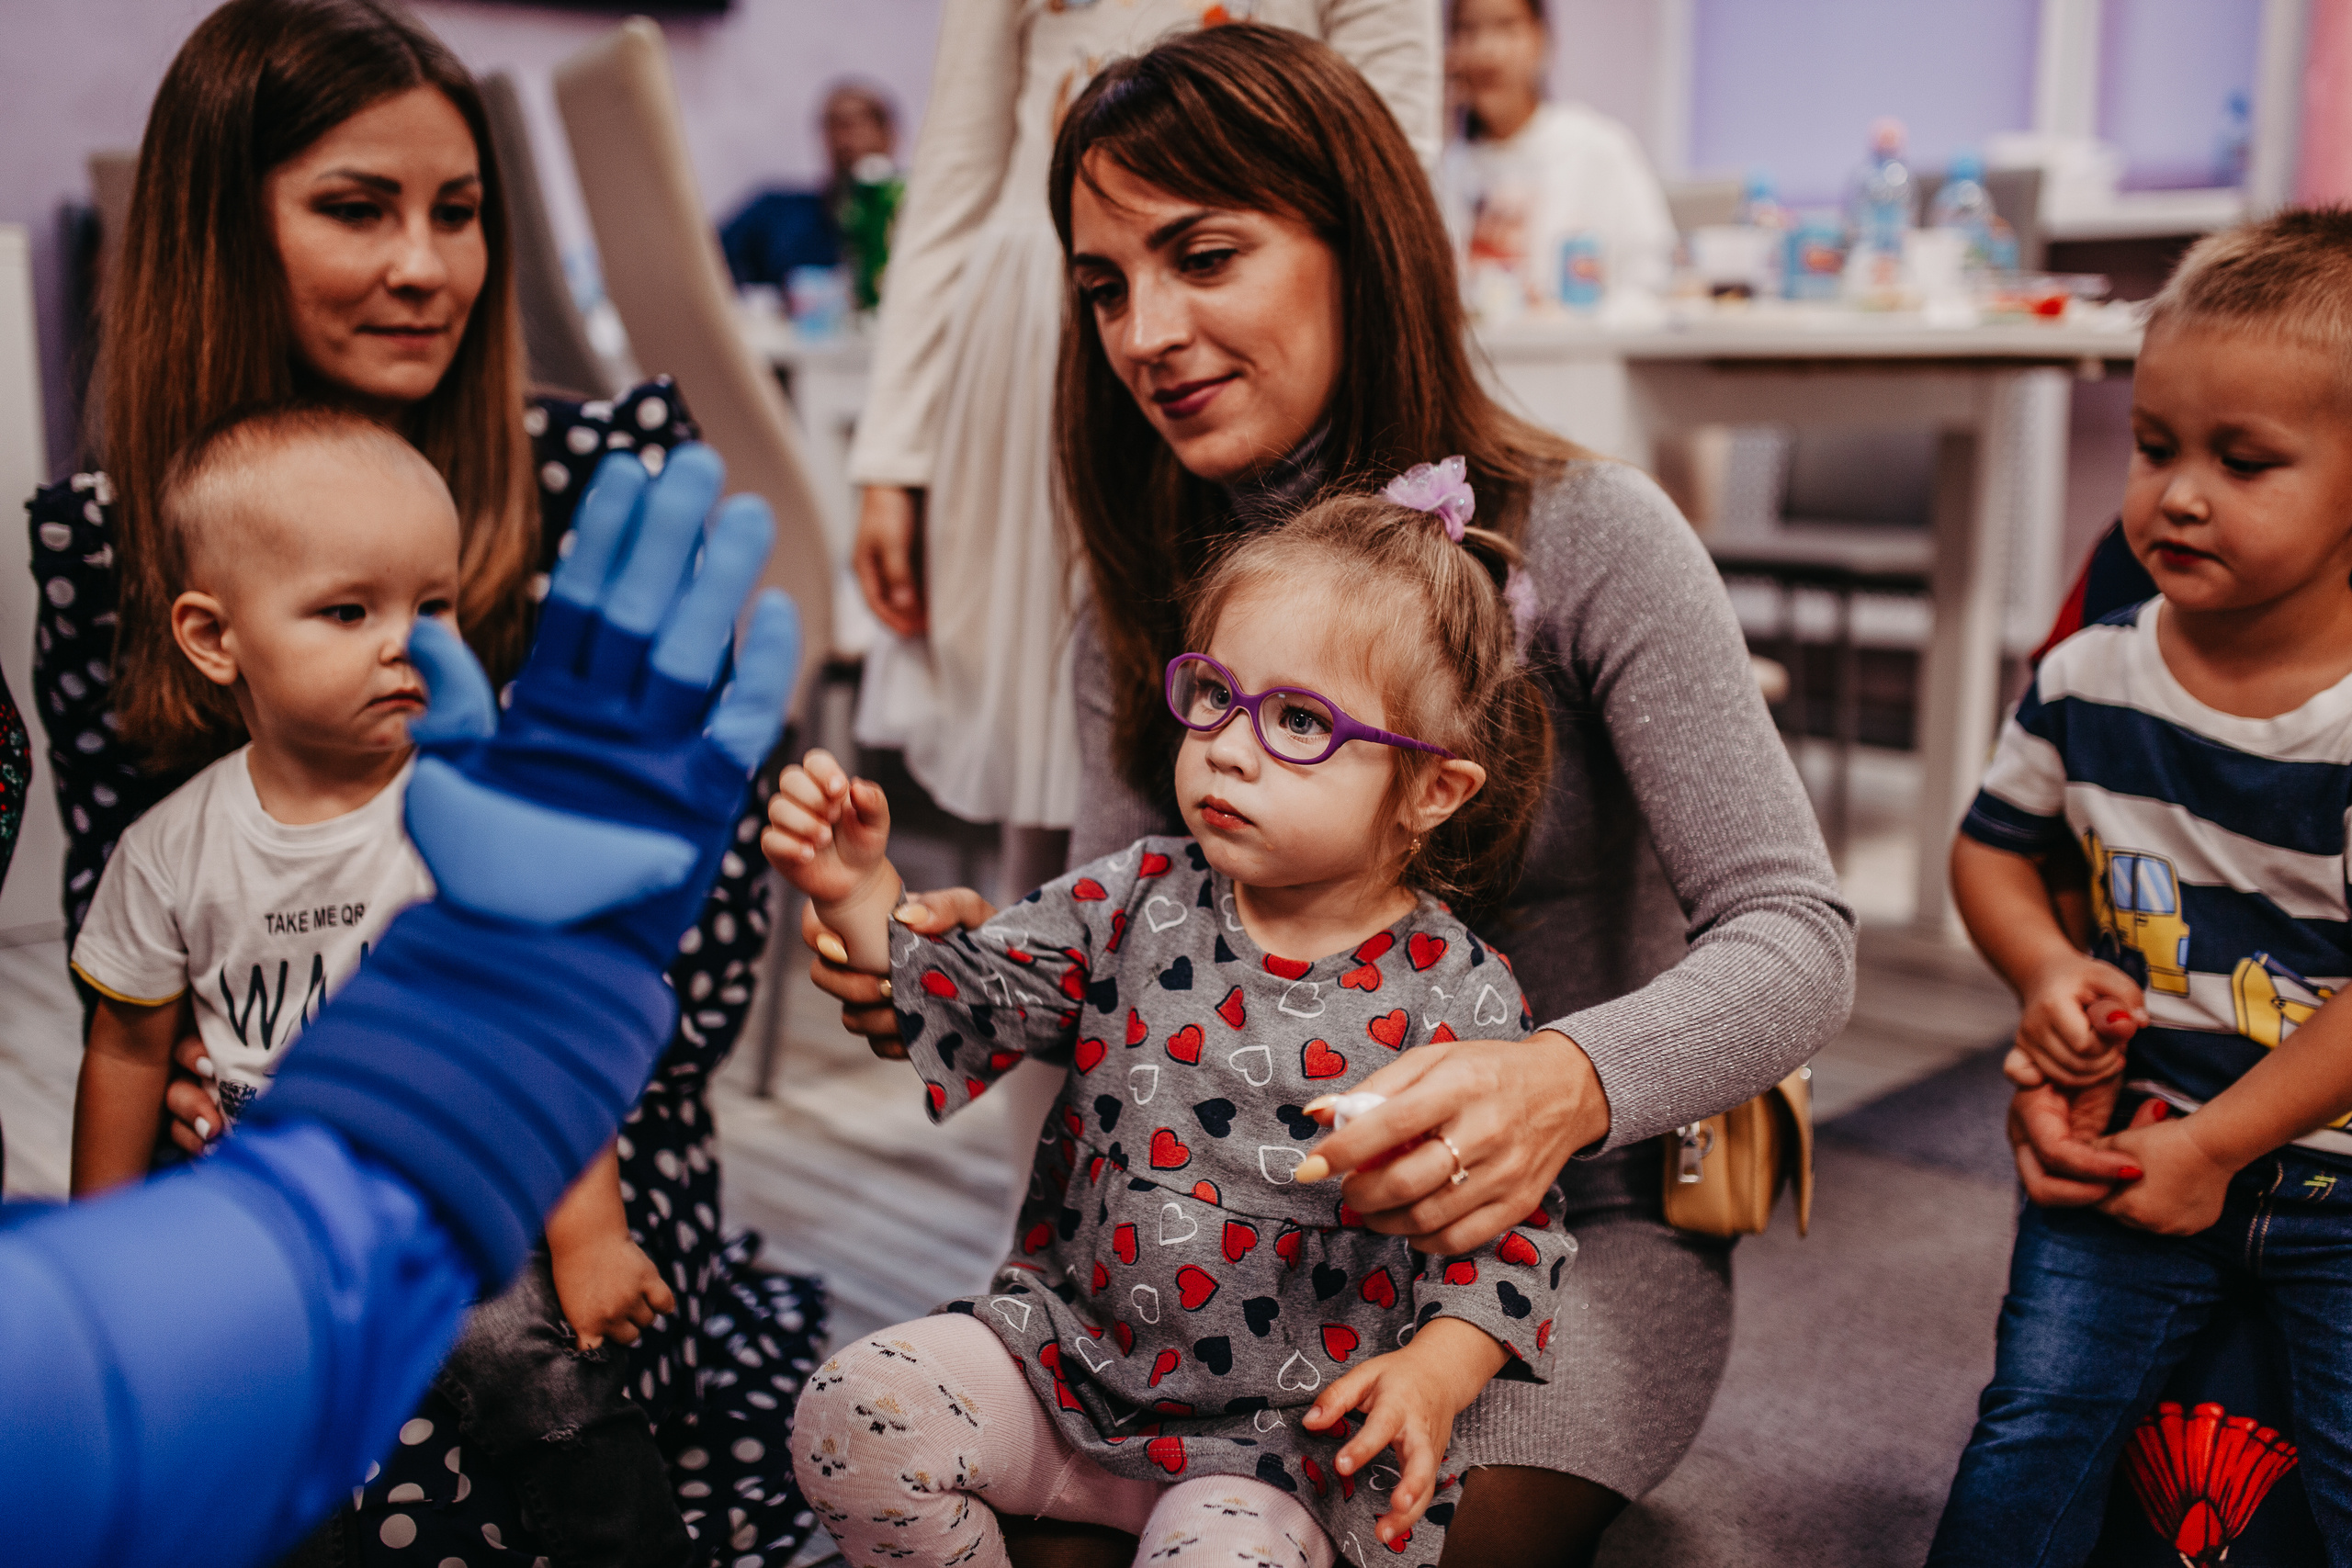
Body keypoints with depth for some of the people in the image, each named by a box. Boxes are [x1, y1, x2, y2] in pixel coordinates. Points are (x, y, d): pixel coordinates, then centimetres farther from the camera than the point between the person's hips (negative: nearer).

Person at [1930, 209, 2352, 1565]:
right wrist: (2047, 971, -6)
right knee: (2034, 1427, -1)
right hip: (2133, 1135, 3)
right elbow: (1995, 843, 12)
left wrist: (2215, 1145, -15)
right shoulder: (2089, 679, -3)